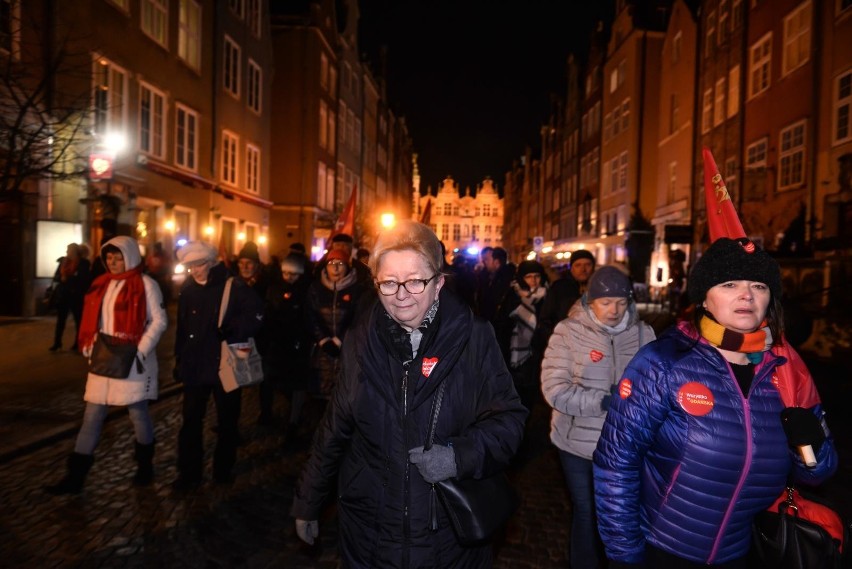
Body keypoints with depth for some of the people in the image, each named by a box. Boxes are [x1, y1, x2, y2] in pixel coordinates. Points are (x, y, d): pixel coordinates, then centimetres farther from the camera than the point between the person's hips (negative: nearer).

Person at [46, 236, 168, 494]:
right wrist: (88, 346, 4)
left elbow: (159, 321, -10)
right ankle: (76, 475, 17)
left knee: (137, 412, 8)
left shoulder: (145, 284, -9)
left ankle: (145, 465, 27)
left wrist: (141, 351, -15)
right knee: (92, 415, 9)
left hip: (131, 361, -5)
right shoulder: (102, 284, 10)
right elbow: (91, 320, 17)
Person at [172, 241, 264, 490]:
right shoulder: (187, 289, 3)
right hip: (195, 366, 3)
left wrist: (234, 333, -23)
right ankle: (189, 472, 22)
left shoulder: (233, 286, -10)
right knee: (191, 420, 7)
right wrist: (179, 360, 9)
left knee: (227, 420, 11)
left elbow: (256, 314, -17)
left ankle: (223, 469, 28)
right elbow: (181, 328, 9)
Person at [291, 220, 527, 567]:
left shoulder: (473, 338, -12)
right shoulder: (362, 341, -4)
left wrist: (461, 455, -25)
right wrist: (307, 502, 12)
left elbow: (508, 419, -8)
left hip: (450, 531, -1)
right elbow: (336, 427, 4)